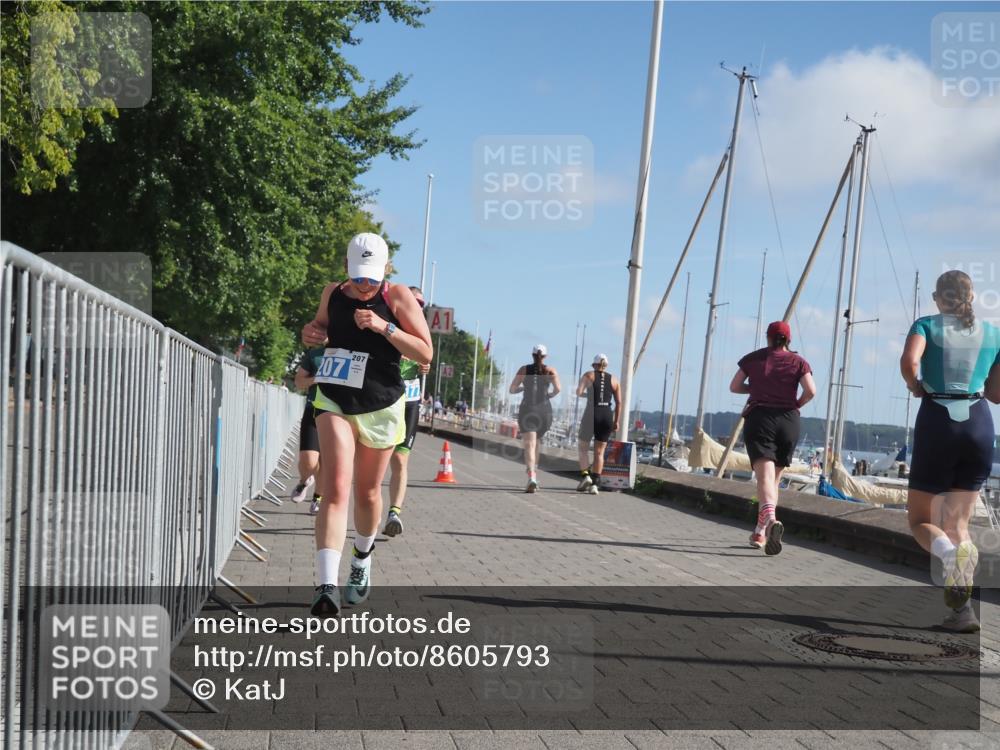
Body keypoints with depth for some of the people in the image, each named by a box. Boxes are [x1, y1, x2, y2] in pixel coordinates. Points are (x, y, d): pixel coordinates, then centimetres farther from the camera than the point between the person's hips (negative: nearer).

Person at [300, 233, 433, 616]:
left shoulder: (398, 297, -6)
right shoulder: (332, 293, 4)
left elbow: (425, 354, -11)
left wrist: (383, 327, -22)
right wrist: (310, 332, 0)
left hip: (379, 408, -1)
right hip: (333, 402, 1)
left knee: (367, 494, 14)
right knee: (335, 490, -16)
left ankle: (362, 560, 42)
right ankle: (327, 587, -23)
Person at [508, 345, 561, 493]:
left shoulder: (524, 369, 4)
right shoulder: (551, 371, 4)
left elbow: (512, 389, 6)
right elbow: (557, 388, -10)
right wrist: (550, 395, 11)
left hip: (527, 410, -2)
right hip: (544, 410, 2)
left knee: (529, 446, -11)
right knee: (536, 444, 22)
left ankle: (531, 478, -31)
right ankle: (534, 475, 26)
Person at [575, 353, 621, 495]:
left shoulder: (589, 375, 4)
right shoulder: (613, 379, 11)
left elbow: (578, 392, -8)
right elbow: (619, 402, 5)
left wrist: (587, 395, 13)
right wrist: (616, 421, 8)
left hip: (591, 414, -2)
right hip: (607, 416, 2)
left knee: (583, 447, 14)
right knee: (599, 452, 9)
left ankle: (585, 475, -4)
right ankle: (595, 483, 2)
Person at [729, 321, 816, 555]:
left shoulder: (753, 358, 9)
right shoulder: (798, 362, 6)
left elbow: (734, 386, 11)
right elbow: (811, 391, -8)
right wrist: (796, 404, 10)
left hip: (759, 417, -2)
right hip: (789, 421, 2)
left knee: (764, 476, -15)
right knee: (774, 479, 15)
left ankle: (771, 520, -42)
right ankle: (759, 533, 17)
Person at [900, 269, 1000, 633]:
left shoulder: (927, 325, 2)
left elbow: (908, 361, -19)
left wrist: (916, 386, 1)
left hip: (937, 422, -3)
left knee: (920, 519, 9)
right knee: (958, 522, 12)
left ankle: (949, 552, -26)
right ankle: (961, 606, -4)